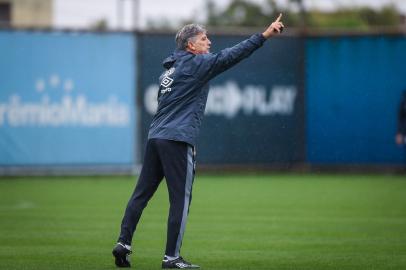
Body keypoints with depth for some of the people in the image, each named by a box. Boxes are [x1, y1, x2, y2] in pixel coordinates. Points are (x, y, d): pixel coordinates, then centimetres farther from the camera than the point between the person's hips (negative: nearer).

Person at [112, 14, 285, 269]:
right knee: (181, 198, -4)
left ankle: (123, 243, 6)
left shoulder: (170, 69, 20)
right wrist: (264, 35, -15)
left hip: (155, 137, 8)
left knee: (142, 193, 10)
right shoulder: (195, 64, -4)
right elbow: (229, 56, -12)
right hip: (178, 141, -8)